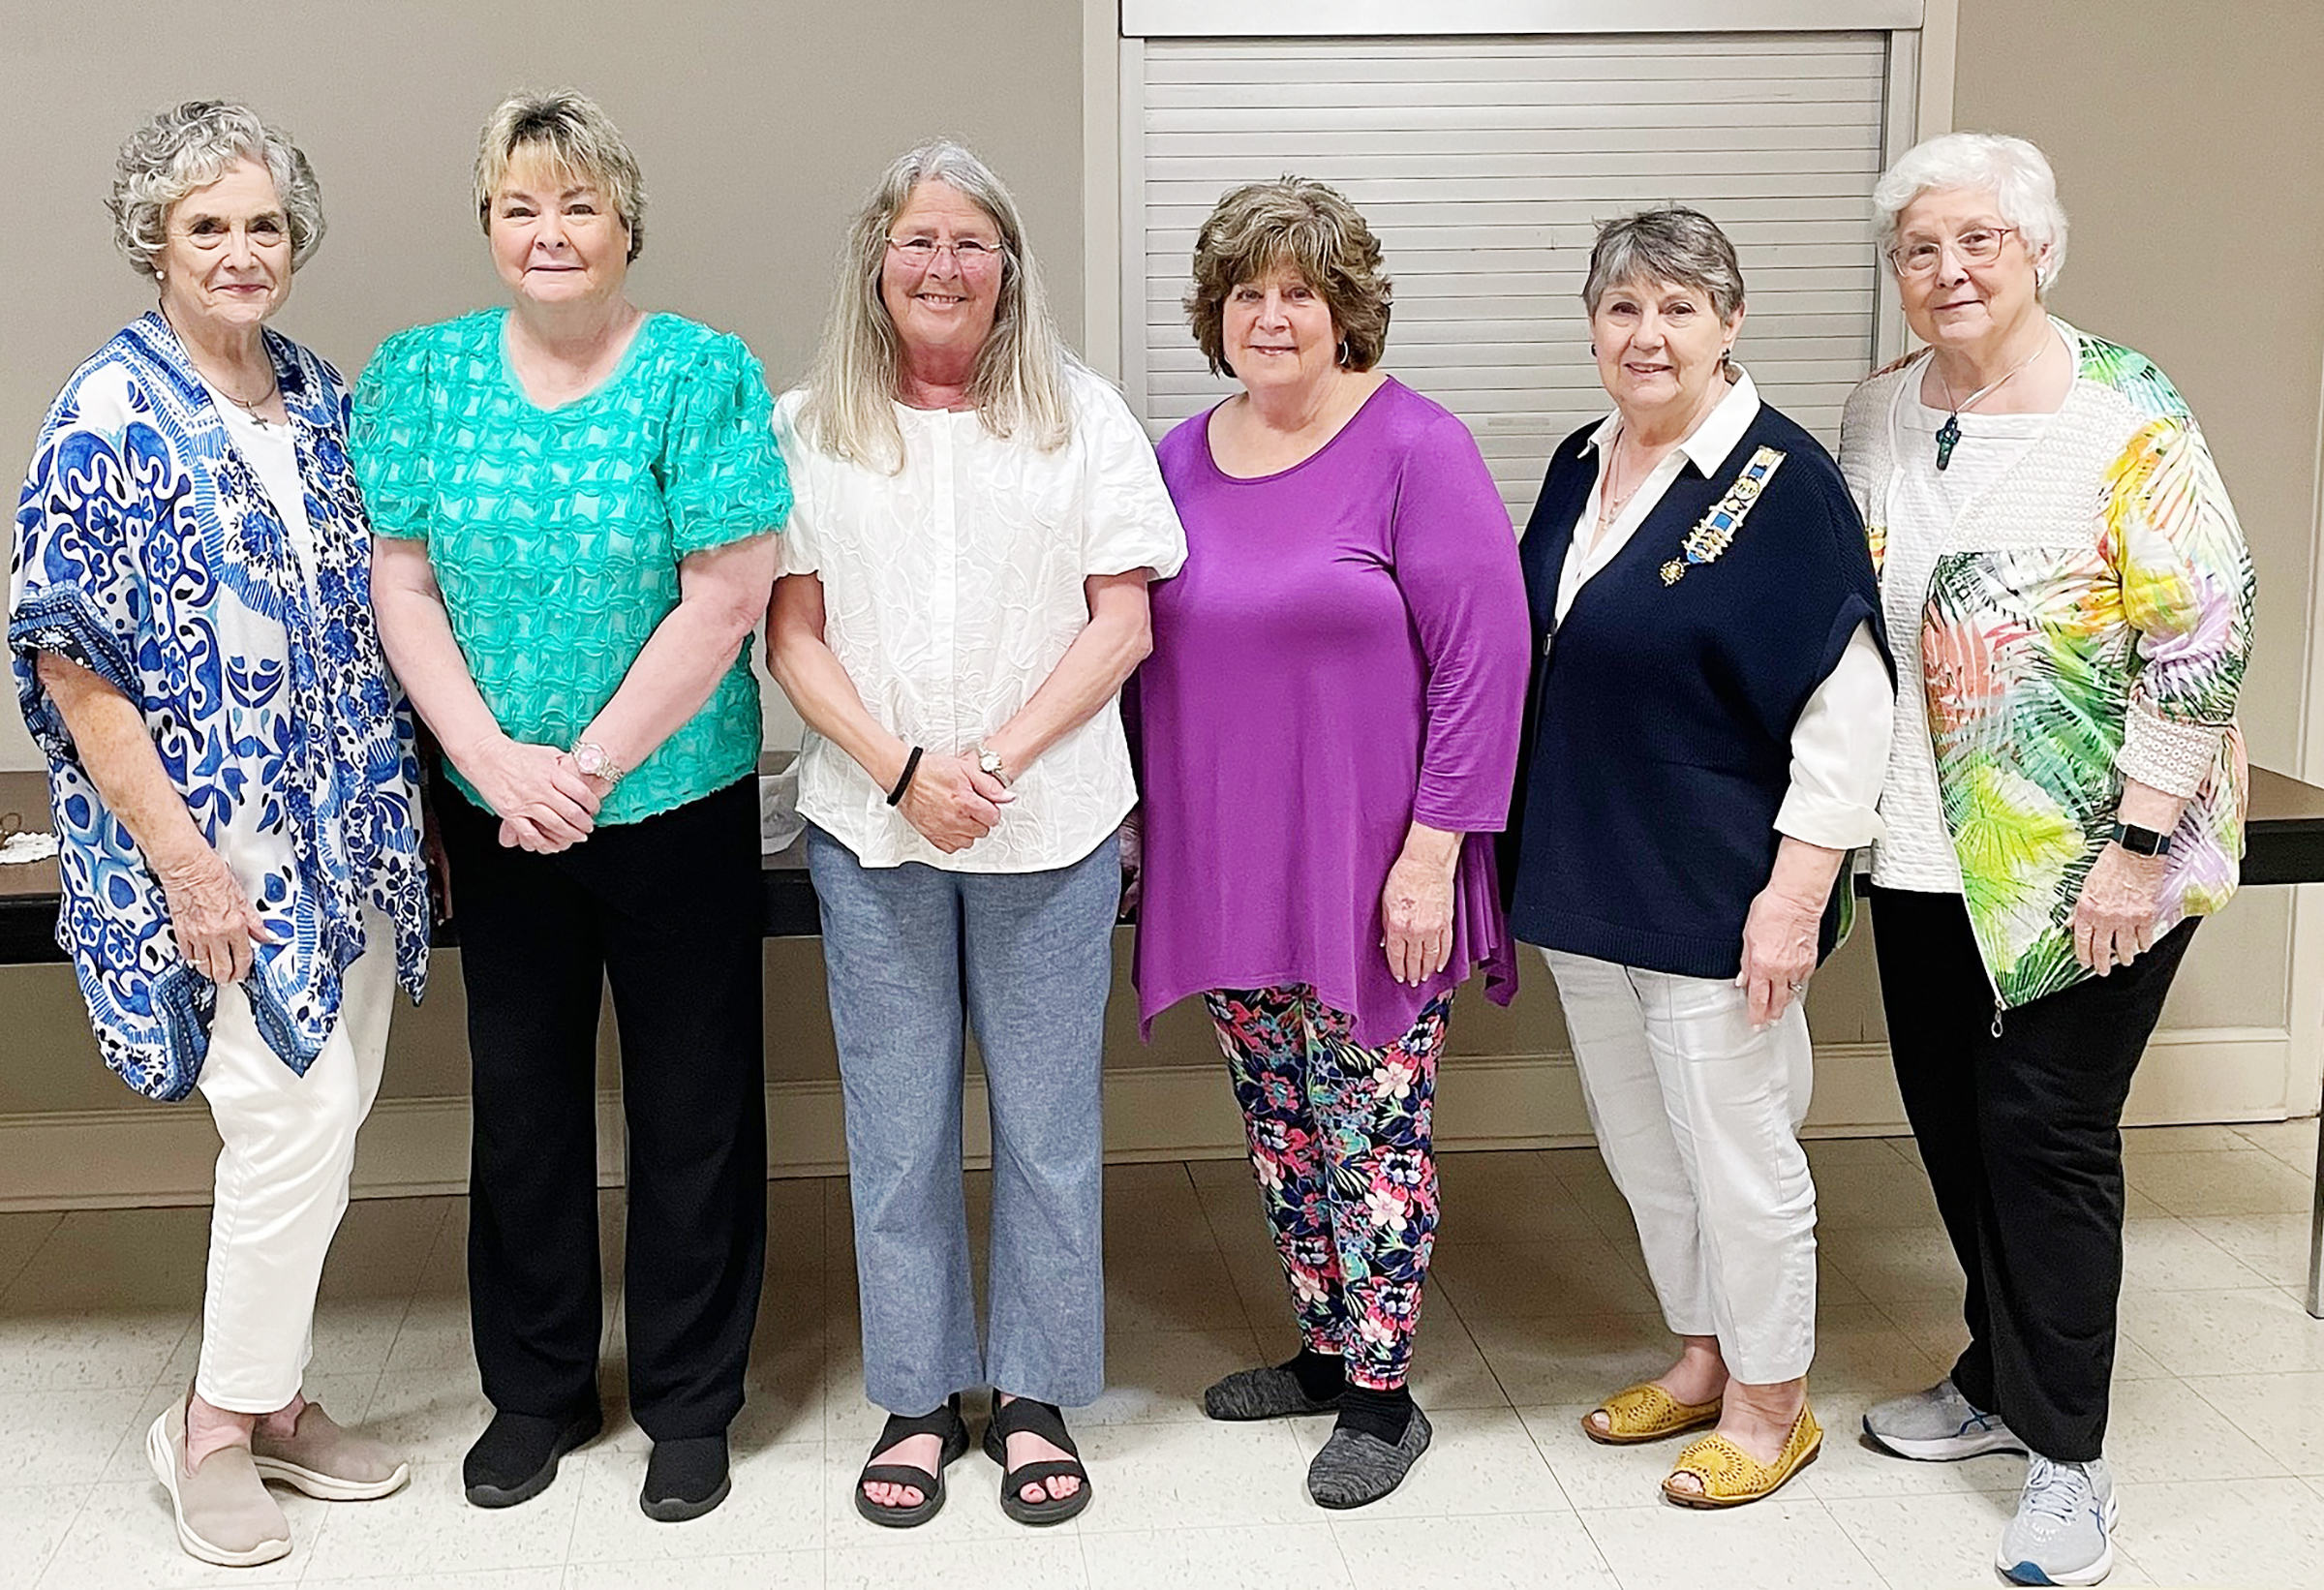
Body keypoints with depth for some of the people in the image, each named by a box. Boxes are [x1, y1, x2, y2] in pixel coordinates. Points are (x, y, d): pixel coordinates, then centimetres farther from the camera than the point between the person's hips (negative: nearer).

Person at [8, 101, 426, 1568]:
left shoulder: (323, 399, 9)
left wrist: (415, 802, 12)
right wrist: (183, 862, -17)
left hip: (349, 831, 7)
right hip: (214, 843, -6)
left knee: (322, 1123, 10)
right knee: (298, 1118, -9)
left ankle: (269, 1396, 27)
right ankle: (214, 1428, 11)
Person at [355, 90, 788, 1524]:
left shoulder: (705, 374, -9)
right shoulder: (420, 374, 2)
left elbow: (726, 603, -13)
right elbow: (403, 589, -1)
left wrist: (588, 766, -14)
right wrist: (500, 763, -12)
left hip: (677, 805, -3)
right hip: (492, 808, 3)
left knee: (691, 1107, 7)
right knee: (522, 1099, 15)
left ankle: (690, 1402, 25)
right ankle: (536, 1390, 33)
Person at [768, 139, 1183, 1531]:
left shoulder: (1083, 416, 4)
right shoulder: (809, 428, 5)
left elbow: (1122, 621, -1)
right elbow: (794, 633, 2)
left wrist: (997, 759, -12)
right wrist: (903, 770, -11)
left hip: (1051, 827, 0)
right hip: (873, 829, 1)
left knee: (1048, 1125, 6)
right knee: (898, 1129, 8)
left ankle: (1036, 1395, 22)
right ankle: (919, 1397, 24)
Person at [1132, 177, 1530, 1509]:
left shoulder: (1415, 449, -10)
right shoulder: (1181, 461, 8)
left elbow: (1485, 660, -13)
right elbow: (1152, 657, 16)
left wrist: (1433, 851, -16)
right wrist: (1141, 812, 13)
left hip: (1371, 878, -5)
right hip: (1227, 868, 6)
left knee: (1373, 1132, 2)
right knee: (1280, 1124, 15)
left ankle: (1382, 1391, 17)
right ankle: (1325, 1346, 32)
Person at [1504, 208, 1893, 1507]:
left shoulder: (1782, 481, -13)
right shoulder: (1583, 468, 8)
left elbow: (1850, 705, -16)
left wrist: (1797, 891, -19)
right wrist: (1541, 852, 16)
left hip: (1714, 893, -7)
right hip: (1584, 877, 7)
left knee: (1734, 1148, 4)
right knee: (1641, 1143, 17)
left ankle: (1772, 1401, 24)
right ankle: (1705, 1355, 37)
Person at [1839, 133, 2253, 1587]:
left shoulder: (2124, 416, -13)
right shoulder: (1879, 416, 6)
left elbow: (2205, 636, -15)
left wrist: (2138, 846, -18)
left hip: (2090, 861, -6)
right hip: (1929, 853, 6)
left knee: (2046, 1128, -2)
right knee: (1953, 1120, 13)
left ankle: (2067, 1452, 14)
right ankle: (2002, 1378, 33)